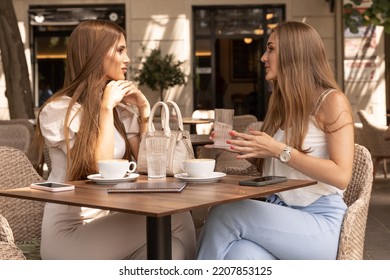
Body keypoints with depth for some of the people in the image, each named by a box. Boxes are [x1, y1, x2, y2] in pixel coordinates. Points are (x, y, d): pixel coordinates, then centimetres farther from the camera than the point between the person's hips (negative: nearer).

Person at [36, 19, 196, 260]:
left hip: (111, 223, 6)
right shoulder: (58, 110, -9)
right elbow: (101, 169, -18)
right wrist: (105, 108, -15)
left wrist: (144, 110, 3)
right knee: (176, 220, -23)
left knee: (169, 246, -25)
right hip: (69, 234, -6)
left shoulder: (122, 109, 10)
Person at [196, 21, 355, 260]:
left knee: (225, 214, -26)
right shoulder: (281, 103, 18)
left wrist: (279, 150, -18)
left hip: (320, 222, -5)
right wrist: (248, 149, 5)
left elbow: (341, 176, -15)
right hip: (279, 217, 5)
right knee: (239, 255, -30)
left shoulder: (331, 101, -4)